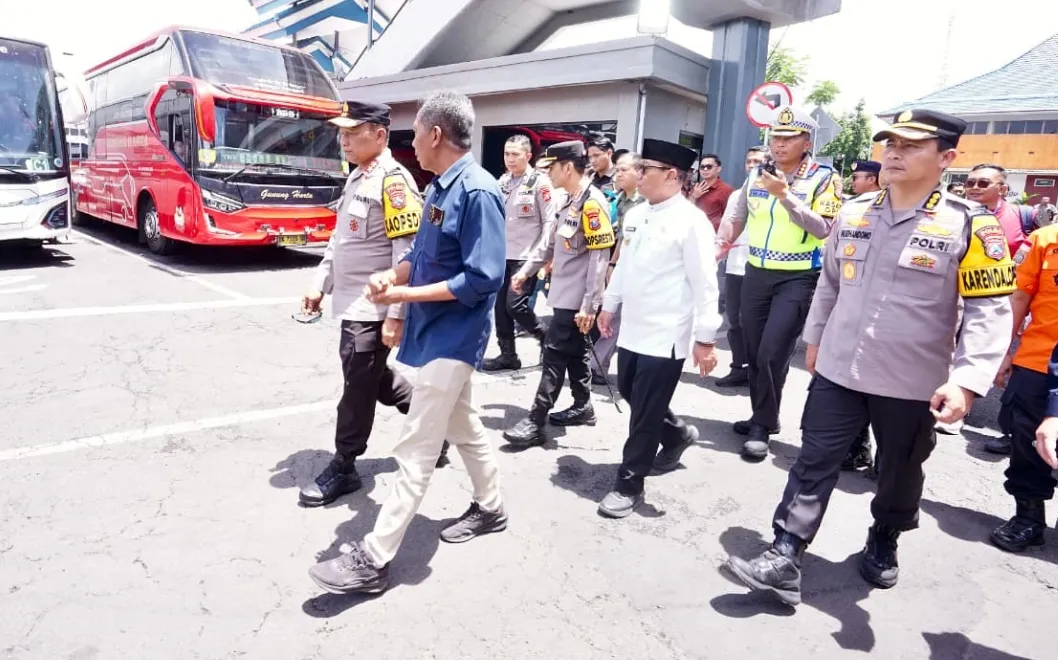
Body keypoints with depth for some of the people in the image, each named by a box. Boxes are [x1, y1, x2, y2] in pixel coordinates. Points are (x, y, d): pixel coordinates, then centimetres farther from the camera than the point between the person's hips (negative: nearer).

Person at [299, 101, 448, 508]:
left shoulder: (393, 182, -17)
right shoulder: (356, 178, 13)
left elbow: (408, 255, -22)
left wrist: (396, 315, -23)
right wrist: (320, 284, 16)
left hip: (374, 309, -9)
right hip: (352, 304, 10)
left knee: (359, 387, 2)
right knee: (374, 378, 19)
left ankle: (343, 467, 18)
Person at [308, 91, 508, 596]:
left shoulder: (477, 191, -19)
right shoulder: (439, 188, 9)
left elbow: (483, 279, -24)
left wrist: (407, 295, -21)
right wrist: (392, 274, -4)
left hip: (451, 337, -9)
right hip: (439, 332, 10)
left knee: (414, 450, -4)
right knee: (463, 426, 22)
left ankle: (372, 560, 4)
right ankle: (490, 508, 41)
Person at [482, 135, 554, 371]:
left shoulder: (539, 182, -7)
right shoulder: (502, 182, 11)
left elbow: (549, 221, -10)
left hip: (527, 257, -6)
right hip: (502, 255, 7)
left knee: (515, 305, -11)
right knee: (500, 306, 7)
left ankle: (546, 337, 13)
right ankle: (508, 355, 19)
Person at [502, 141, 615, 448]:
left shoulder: (592, 203, -17)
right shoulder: (569, 201, 12)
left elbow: (599, 257, -21)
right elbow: (551, 242, 21)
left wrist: (589, 305, -22)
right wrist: (526, 270, 20)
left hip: (577, 299, -9)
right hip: (565, 294, 9)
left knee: (555, 356, -6)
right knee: (575, 352, 17)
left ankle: (535, 422, -1)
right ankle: (583, 407, 30)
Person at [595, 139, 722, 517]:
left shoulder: (691, 221, -14)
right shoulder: (635, 215, 8)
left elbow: (705, 285, -15)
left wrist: (705, 338, -17)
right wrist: (609, 305, 22)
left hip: (666, 337, -8)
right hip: (633, 330, 8)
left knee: (645, 413, 1)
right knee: (629, 394, 20)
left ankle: (629, 485, 17)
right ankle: (677, 434, 46)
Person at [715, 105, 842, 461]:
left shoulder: (822, 178, -7)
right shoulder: (757, 174, 8)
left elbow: (822, 229, -18)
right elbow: (737, 217, 15)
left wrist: (785, 196, -24)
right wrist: (718, 247, 0)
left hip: (798, 278, -5)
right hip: (756, 274, 6)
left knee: (772, 354, -10)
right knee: (753, 352, 11)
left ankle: (761, 427, 6)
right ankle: (763, 417, 28)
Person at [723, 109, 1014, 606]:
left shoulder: (969, 225, -10)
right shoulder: (852, 214, 4)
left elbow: (989, 310, -12)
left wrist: (967, 380, -21)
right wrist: (814, 338, 18)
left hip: (912, 384, -2)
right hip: (837, 371, 3)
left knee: (900, 474, 17)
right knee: (813, 465, 2)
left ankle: (883, 544, 43)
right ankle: (784, 559, 9)